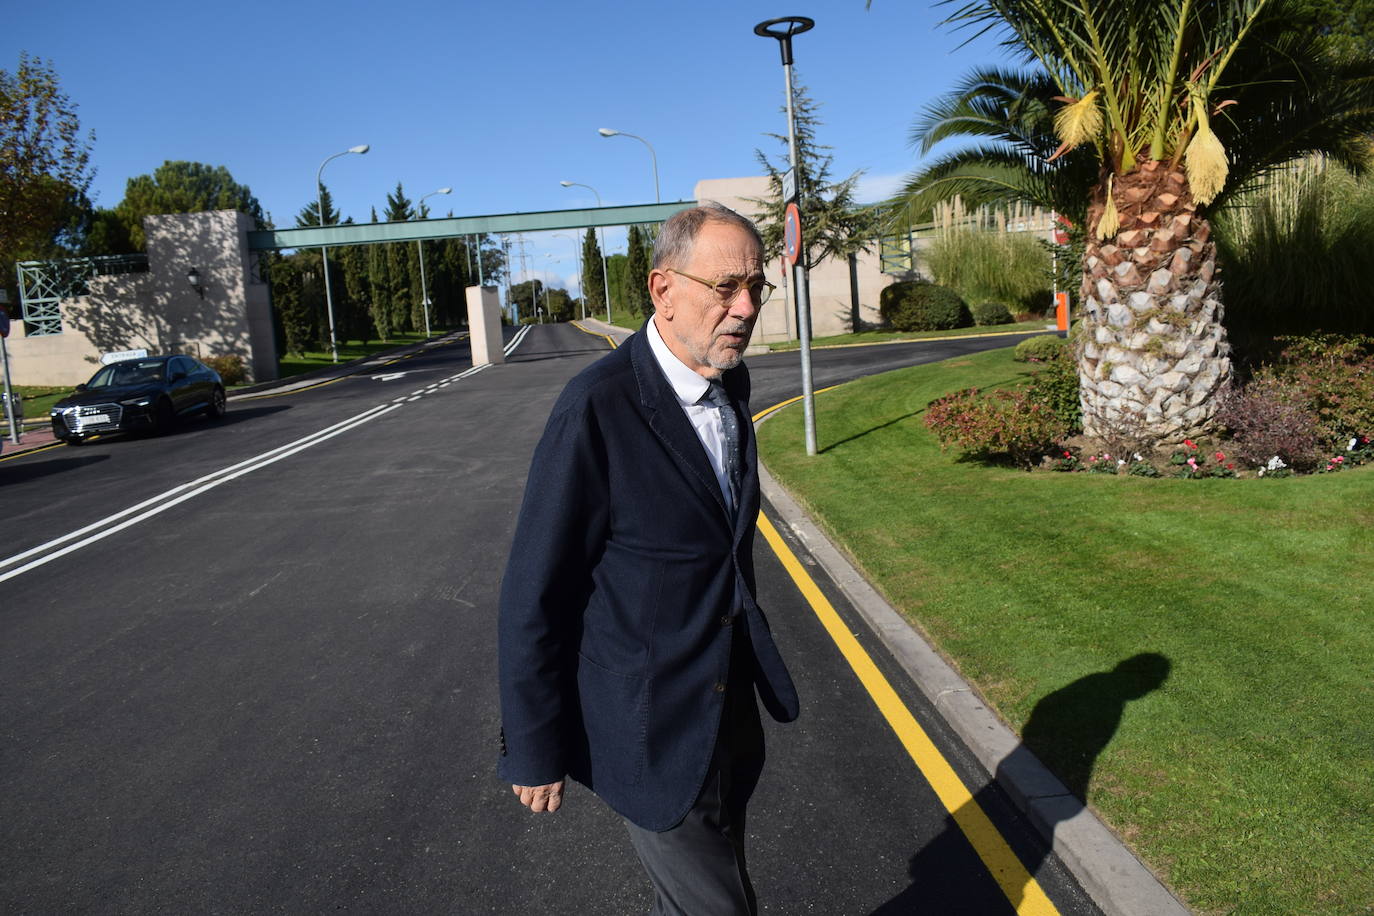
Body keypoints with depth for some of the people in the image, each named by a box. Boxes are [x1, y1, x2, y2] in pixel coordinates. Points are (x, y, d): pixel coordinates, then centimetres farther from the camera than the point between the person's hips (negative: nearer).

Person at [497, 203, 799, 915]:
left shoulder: (730, 382, 0)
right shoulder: (598, 407, -24)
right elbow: (536, 590, -18)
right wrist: (534, 748, -11)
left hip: (730, 703, 7)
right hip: (651, 727, -7)